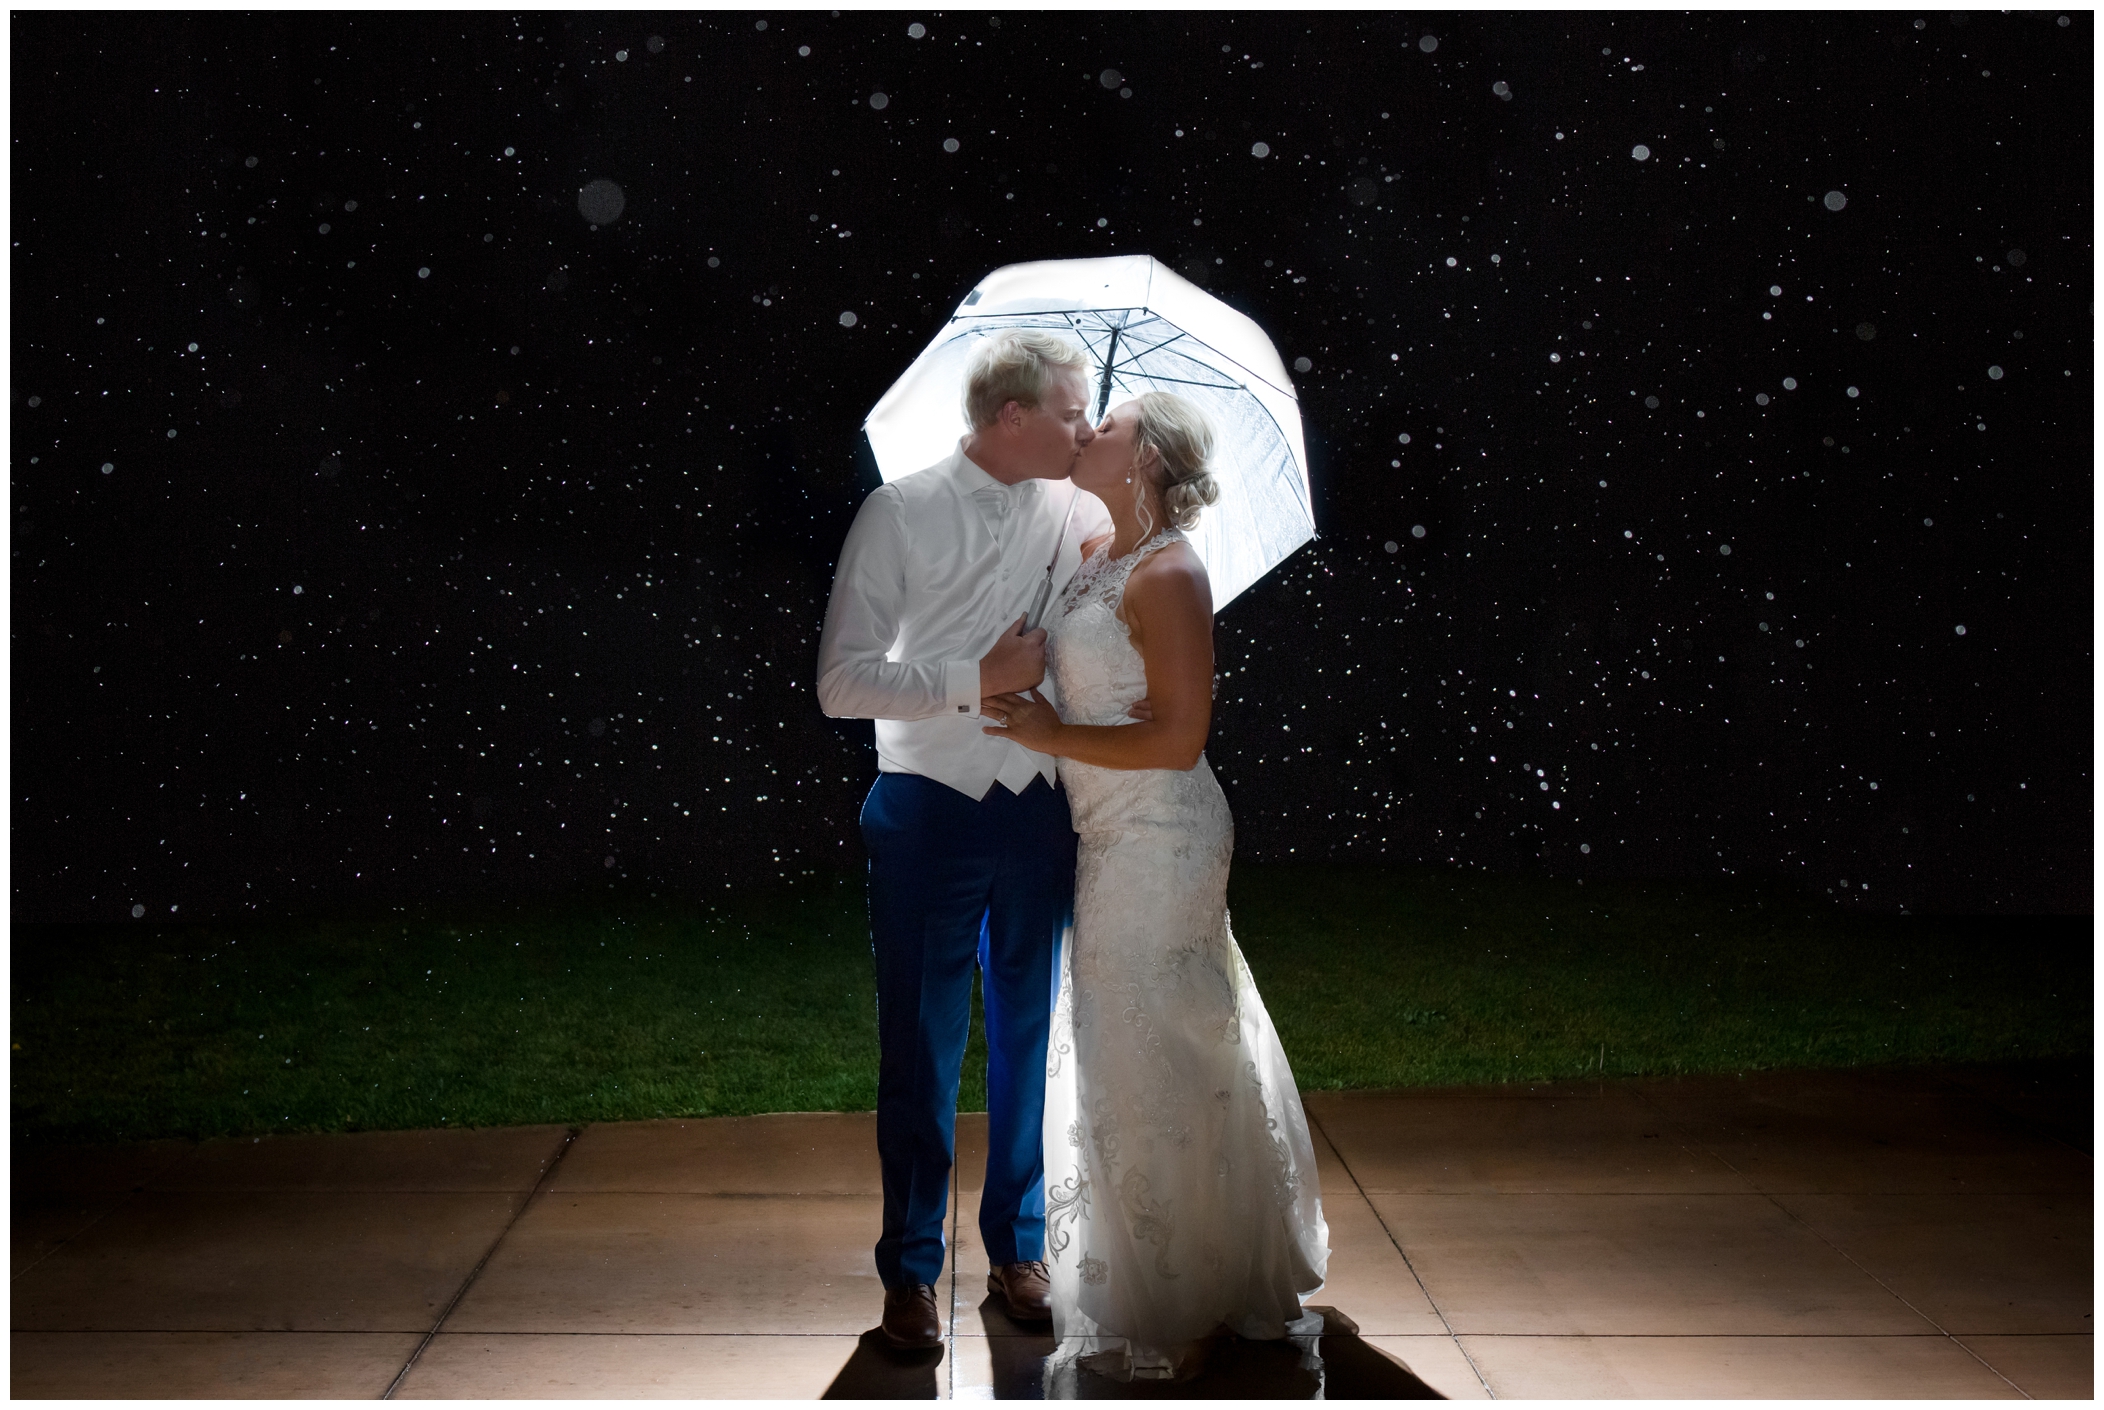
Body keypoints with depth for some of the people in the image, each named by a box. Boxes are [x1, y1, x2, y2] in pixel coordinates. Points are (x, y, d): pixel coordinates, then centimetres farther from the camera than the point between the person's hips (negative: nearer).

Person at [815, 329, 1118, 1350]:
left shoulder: (1079, 516, 3)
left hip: (1040, 810, 4)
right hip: (931, 813, -3)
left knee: (1029, 1036, 14)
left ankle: (1016, 1246, 31)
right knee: (922, 1049, 5)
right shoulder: (902, 513, -7)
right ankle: (910, 1268, 22)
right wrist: (977, 679, -17)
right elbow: (842, 681, -10)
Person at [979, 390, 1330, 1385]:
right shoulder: (1094, 556, 8)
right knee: (1166, 1059, 19)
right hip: (1118, 840, 9)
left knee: (1151, 1075, 2)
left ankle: (1173, 1319, 19)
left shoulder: (1167, 574, -19)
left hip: (1158, 843, -9)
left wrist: (1052, 735, -17)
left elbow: (1178, 738, -21)